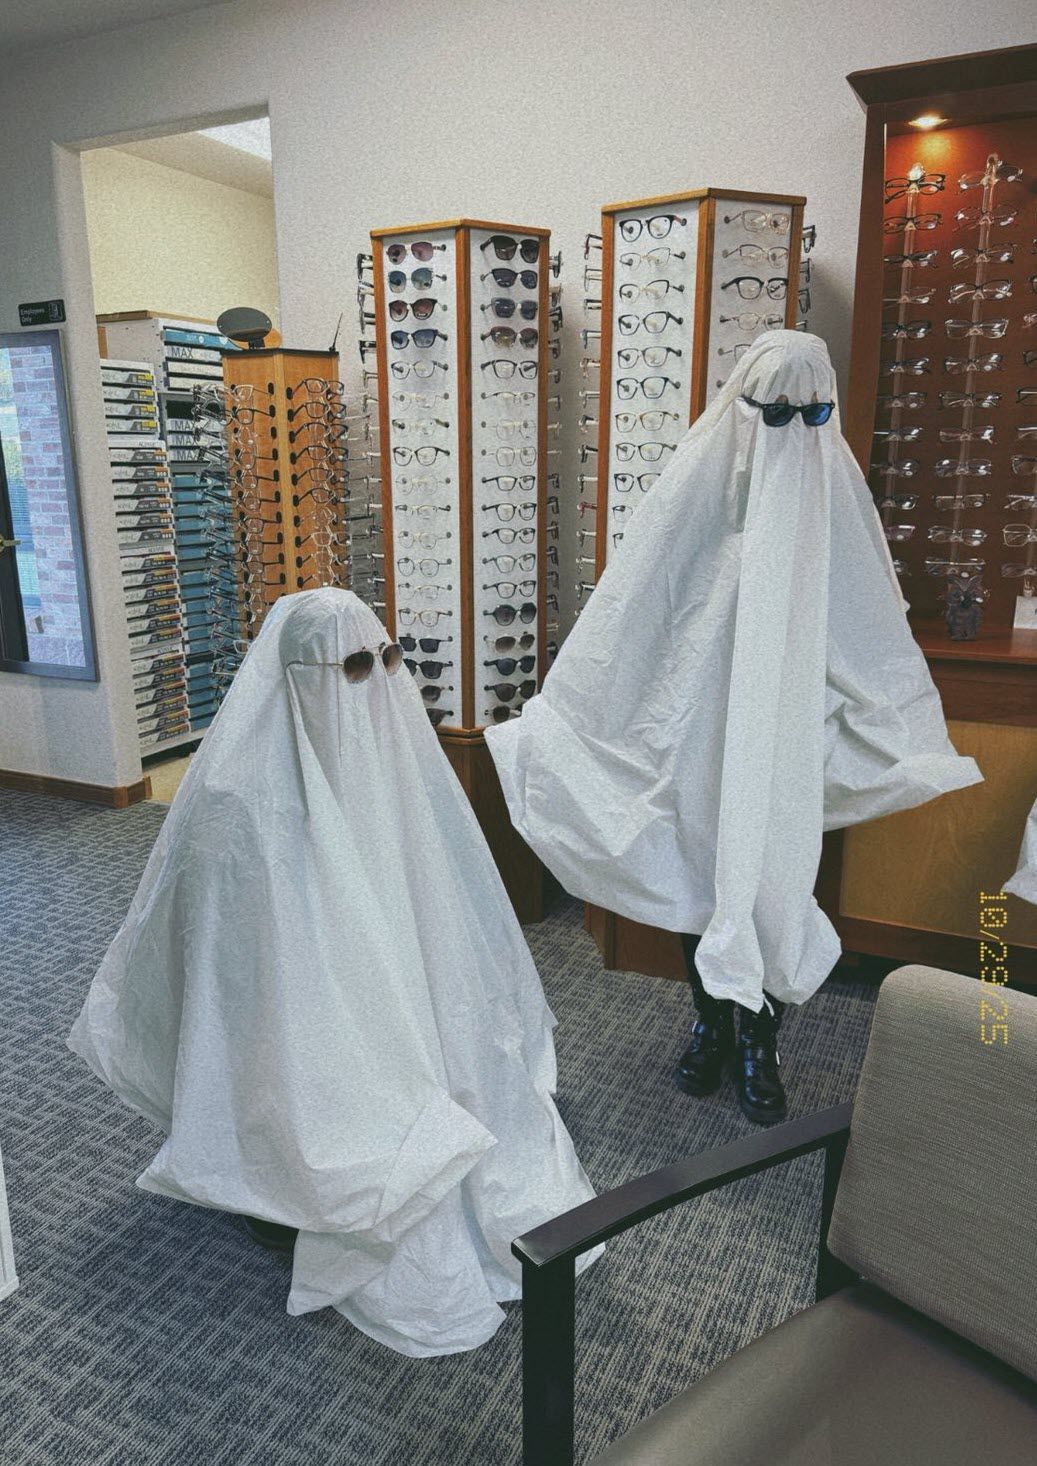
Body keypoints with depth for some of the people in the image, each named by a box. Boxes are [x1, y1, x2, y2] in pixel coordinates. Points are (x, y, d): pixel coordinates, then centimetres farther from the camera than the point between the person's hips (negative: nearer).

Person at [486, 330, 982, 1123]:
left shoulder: (833, 487, 0)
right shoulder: (699, 484, -5)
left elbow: (877, 627, 5)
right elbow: (625, 606, -4)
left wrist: (919, 741, 7)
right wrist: (555, 709, -5)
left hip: (789, 730, 1)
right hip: (701, 726, 0)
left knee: (775, 881, 4)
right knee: (702, 870, 11)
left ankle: (759, 1042, 25)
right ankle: (712, 1021, 33)